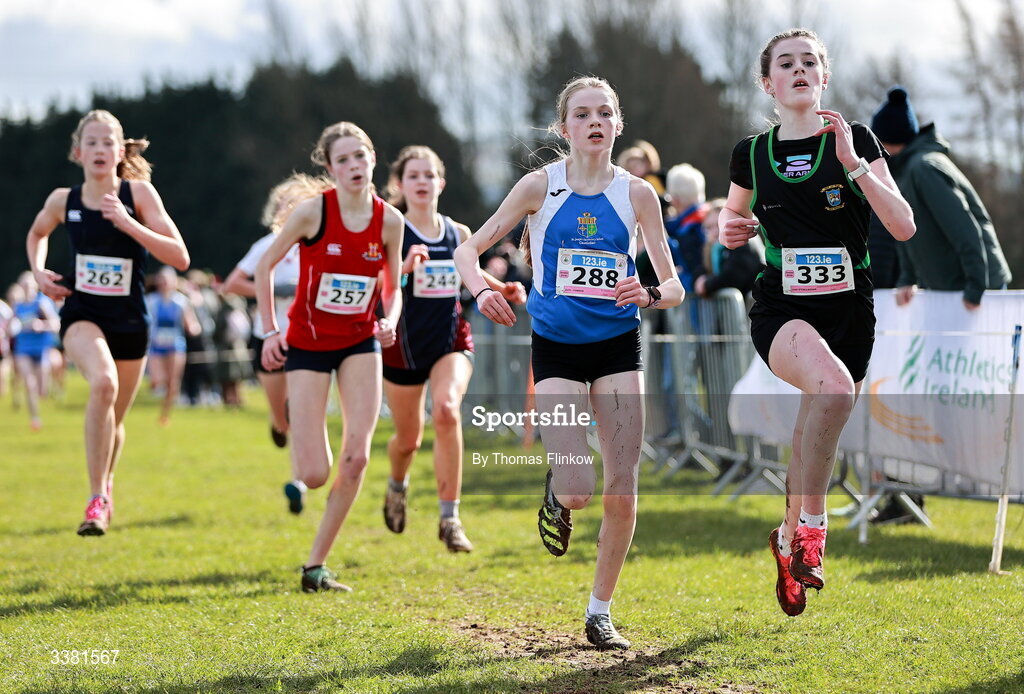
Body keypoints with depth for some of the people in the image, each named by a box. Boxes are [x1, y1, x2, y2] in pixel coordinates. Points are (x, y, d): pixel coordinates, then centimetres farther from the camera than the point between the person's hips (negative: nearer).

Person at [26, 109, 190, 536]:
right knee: (103, 383, -32)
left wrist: (128, 223, -26)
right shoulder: (63, 201, -4)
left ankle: (106, 481, 50)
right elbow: (37, 234, 20)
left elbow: (179, 257, -17)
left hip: (129, 322, 1)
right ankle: (97, 498, -25)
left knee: (113, 420, 15)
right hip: (81, 314, -1)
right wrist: (38, 271, 1)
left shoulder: (138, 193, -10)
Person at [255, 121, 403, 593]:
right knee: (316, 473, -10)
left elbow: (392, 288, 9)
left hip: (360, 342, 3)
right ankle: (299, 477, 31)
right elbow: (265, 266, -2)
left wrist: (390, 322, -12)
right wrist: (269, 331, -7)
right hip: (308, 343, -3)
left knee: (357, 457, -12)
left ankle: (316, 565, 2)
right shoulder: (313, 212, -14)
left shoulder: (389, 220, -5)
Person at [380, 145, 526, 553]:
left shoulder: (458, 234, 3)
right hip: (403, 346, -1)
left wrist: (502, 289, 5)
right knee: (408, 437, 12)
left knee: (447, 411, -27)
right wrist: (404, 268, -33)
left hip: (451, 342, 1)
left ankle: (449, 518, -22)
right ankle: (397, 485, 51)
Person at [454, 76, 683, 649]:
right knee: (579, 490, -14)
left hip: (619, 347, 1)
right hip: (557, 347, -1)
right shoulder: (541, 186, -3)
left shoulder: (637, 193, -1)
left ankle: (600, 611, 15)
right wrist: (481, 289, -20)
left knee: (623, 493, -3)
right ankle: (557, 495, 25)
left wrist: (651, 294, -22)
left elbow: (674, 288, 1)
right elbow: (469, 249, 1)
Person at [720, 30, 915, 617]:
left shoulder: (856, 139, 0)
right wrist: (731, 229, 0)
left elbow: (904, 228, -9)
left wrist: (854, 162, -18)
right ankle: (811, 523, -21)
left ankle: (789, 545, 36)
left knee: (814, 440, 9)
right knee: (833, 385, -34)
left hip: (849, 311, 1)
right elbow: (734, 215, 24)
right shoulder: (752, 154, 5)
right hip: (780, 310, -1)